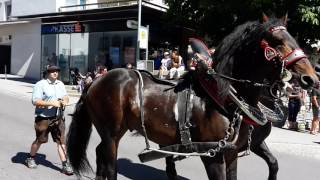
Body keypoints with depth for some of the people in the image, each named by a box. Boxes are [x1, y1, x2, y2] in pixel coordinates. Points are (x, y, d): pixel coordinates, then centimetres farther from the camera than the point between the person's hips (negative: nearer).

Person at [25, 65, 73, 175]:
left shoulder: (60, 84, 11)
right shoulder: (40, 85, -9)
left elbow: (66, 97, 18)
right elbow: (35, 101, -16)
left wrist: (65, 101, -6)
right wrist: (52, 103, -23)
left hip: (58, 118, 5)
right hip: (43, 118, -4)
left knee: (61, 141, 1)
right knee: (40, 140, 12)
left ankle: (65, 165, 5)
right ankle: (31, 158, 37)